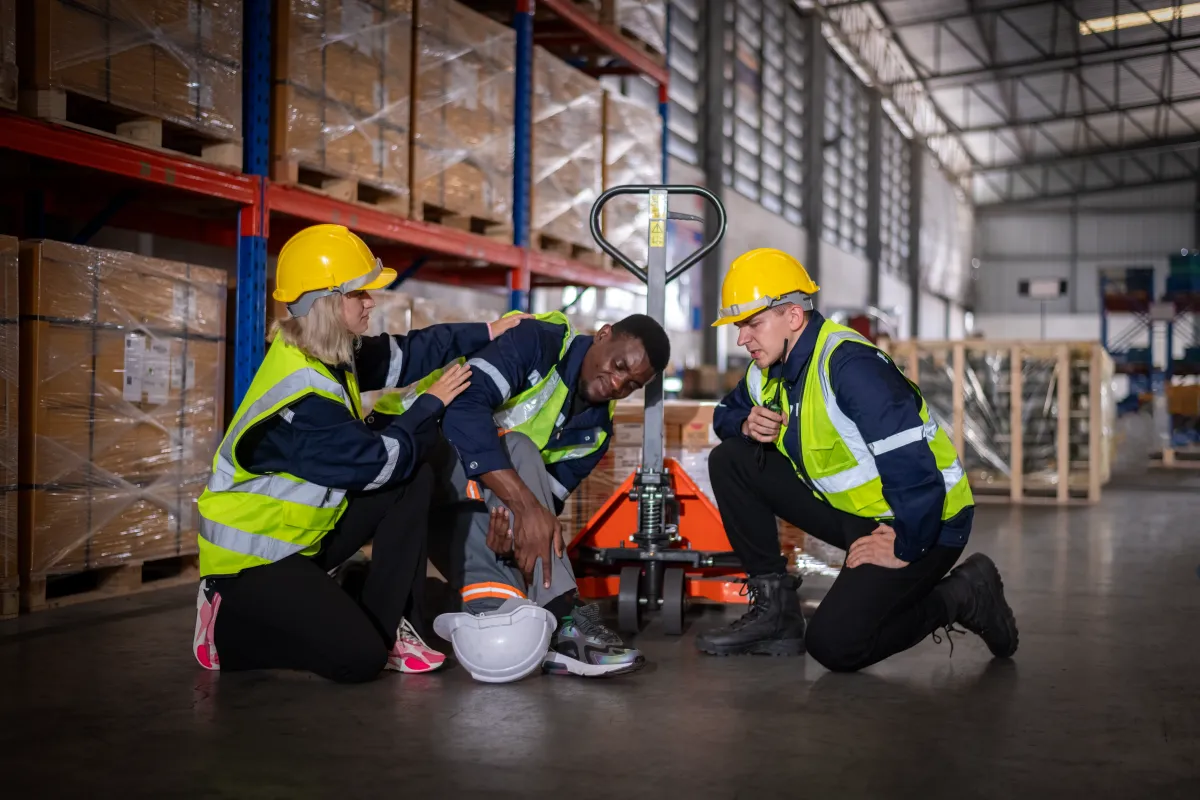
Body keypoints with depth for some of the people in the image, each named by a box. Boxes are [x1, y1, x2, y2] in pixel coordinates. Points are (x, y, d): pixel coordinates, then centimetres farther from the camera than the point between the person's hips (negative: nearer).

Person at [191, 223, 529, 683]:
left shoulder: (325, 354, -1)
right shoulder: (303, 401, -29)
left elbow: (402, 354, 7)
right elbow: (378, 464, -23)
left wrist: (484, 334, 0)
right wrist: (432, 406, -10)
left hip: (300, 530, 10)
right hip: (251, 557, -9)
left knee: (414, 480, -2)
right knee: (360, 658, -16)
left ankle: (385, 625, 3)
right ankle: (226, 625, 4)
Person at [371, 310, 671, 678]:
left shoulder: (595, 429, 3)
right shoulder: (536, 341, -18)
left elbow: (548, 497, -4)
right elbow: (464, 406, -34)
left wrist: (510, 516, -30)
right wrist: (526, 505, -42)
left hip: (472, 503, 7)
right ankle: (561, 624, -36)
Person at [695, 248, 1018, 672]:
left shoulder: (848, 363, -26)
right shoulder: (770, 369, 2)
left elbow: (912, 460, -31)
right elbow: (727, 412, 19)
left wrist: (905, 548, -23)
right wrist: (747, 425, -5)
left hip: (921, 522, -8)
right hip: (850, 509, 9)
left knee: (833, 646, -21)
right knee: (730, 462, -2)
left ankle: (960, 597, 3)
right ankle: (775, 609, 3)